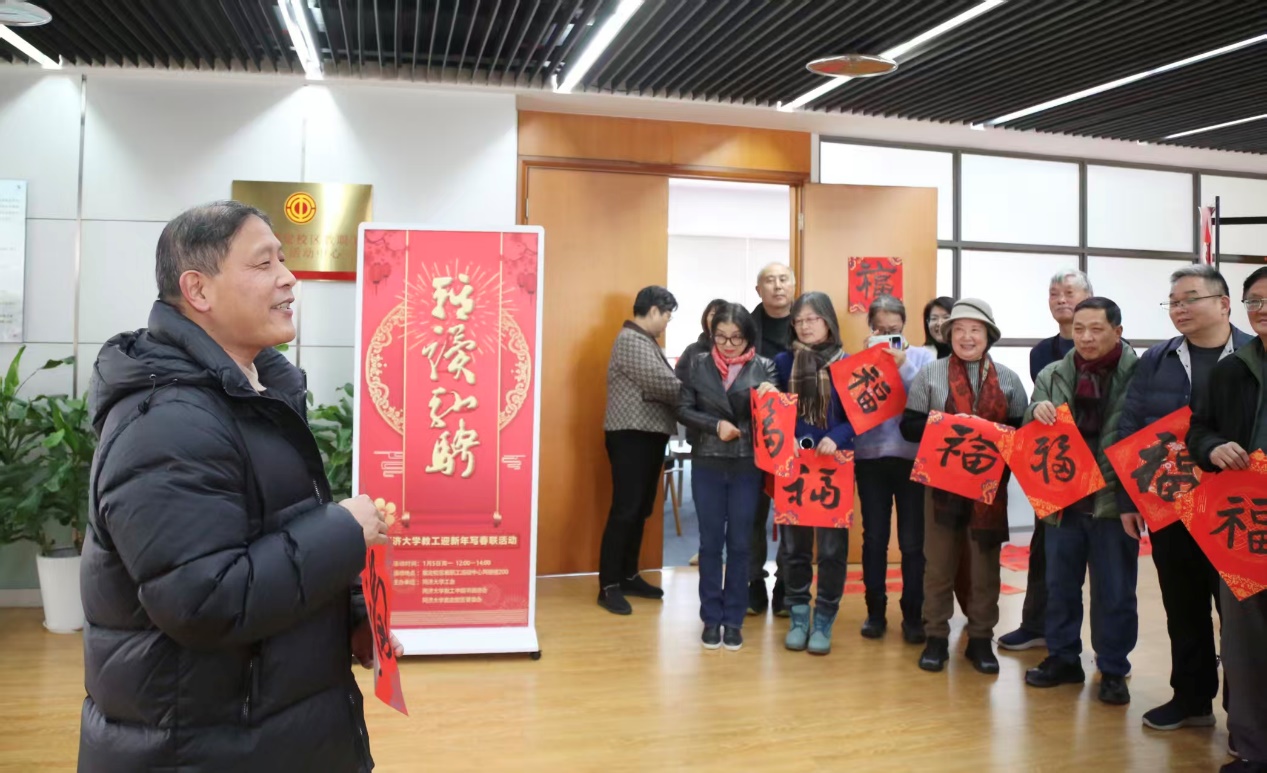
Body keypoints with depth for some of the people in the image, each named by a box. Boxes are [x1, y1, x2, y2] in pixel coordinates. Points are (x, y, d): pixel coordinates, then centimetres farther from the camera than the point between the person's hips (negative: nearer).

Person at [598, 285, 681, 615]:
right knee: (624, 511, -7)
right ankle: (609, 586, -1)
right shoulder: (631, 341, -13)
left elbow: (662, 385, 14)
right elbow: (664, 386, -19)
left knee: (640, 511, 13)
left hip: (649, 434, 10)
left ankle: (628, 576, 22)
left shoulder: (646, 342, 20)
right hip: (632, 436, -10)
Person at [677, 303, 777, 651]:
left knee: (739, 544, 8)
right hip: (706, 465, 1)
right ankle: (711, 618, 20)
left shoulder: (764, 367, -2)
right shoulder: (698, 364, 2)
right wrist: (716, 425, -13)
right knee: (710, 543, 9)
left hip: (747, 466, -1)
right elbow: (683, 409, 1)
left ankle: (734, 619, 19)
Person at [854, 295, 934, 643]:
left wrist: (904, 367, -18)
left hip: (912, 457, -1)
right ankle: (875, 612, 18)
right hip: (870, 457, 1)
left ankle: (913, 615, 14)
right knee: (874, 538, 6)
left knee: (912, 541, 2)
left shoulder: (922, 356, 3)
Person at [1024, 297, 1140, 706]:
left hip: (1114, 501, -3)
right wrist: (1037, 413, -15)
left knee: (1115, 592, 9)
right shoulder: (1052, 375, 4)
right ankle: (1063, 658, 30)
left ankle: (1113, 670, 24)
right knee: (1060, 586, 15)